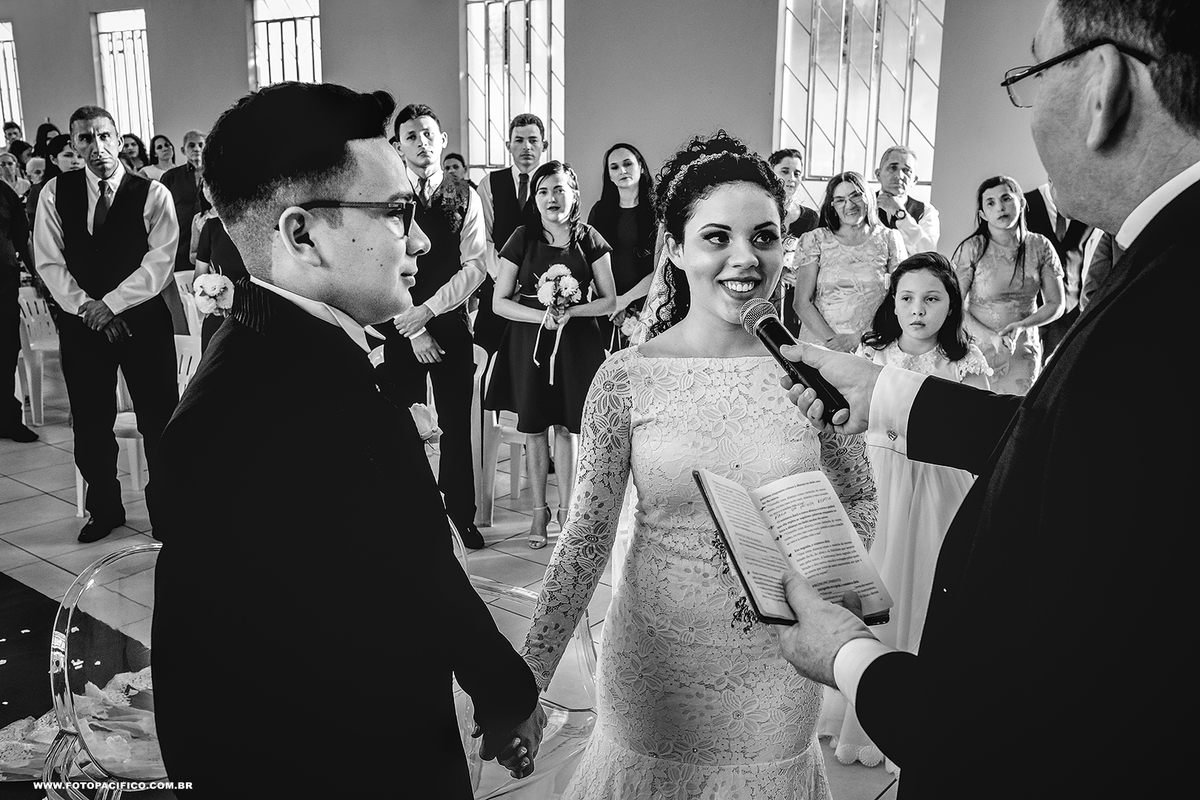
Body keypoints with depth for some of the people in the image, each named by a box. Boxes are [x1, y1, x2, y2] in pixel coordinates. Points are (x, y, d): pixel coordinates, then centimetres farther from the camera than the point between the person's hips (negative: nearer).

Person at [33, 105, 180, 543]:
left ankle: (165, 511, 14)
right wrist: (85, 306, -11)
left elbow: (159, 262, -10)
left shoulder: (152, 194, -3)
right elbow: (49, 262, 1)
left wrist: (112, 304, -15)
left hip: (142, 317, -2)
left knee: (158, 420, -2)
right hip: (80, 321, 3)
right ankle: (104, 509, 27)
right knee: (90, 424, 9)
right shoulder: (55, 192, 4)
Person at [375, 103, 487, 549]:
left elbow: (475, 266, -3)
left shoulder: (465, 197, 3)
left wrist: (428, 310, -12)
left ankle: (462, 515, 18)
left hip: (451, 324, 1)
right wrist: (413, 331, -9)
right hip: (400, 328, -1)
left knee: (456, 424, 7)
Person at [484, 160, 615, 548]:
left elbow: (609, 301, 2)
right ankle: (539, 511, 18)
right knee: (533, 428, 5)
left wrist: (571, 311, -15)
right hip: (529, 341, 0)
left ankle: (565, 510, 18)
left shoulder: (588, 239, 0)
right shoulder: (522, 239, -1)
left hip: (576, 343, 0)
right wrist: (541, 315, -16)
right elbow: (499, 302, -1)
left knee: (566, 427, 5)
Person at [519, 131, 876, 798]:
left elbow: (858, 499, 6)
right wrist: (527, 681, -8)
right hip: (654, 661, -1)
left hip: (777, 666, 1)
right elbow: (586, 534, -7)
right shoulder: (626, 378, -12)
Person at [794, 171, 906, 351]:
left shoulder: (889, 239, 8)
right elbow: (802, 304, 2)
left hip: (872, 347, 1)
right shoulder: (814, 240, 5)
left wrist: (859, 338, -8)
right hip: (820, 342, -1)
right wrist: (831, 339, -11)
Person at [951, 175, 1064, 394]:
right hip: (977, 349, -2)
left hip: (1022, 353, 2)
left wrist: (1021, 325, -15)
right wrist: (991, 337, -23)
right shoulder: (972, 249, -11)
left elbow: (1055, 304, 2)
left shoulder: (1039, 247, -3)